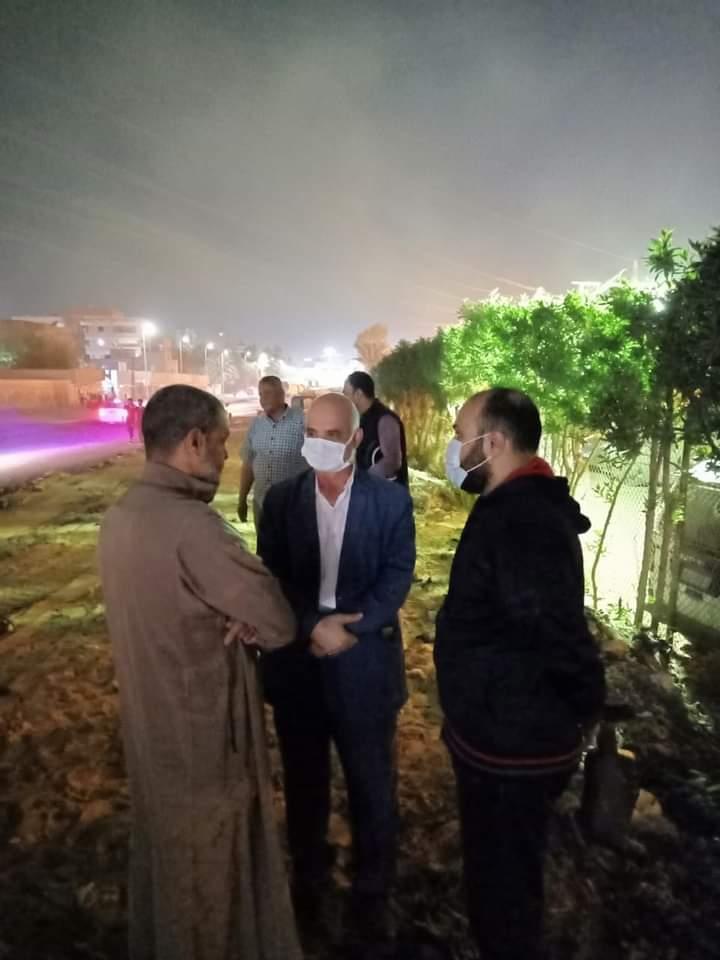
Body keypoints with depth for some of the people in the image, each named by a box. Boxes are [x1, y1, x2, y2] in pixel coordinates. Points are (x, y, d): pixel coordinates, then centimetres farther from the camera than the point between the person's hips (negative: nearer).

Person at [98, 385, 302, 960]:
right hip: (204, 736, -8)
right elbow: (278, 622, -23)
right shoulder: (192, 525, -29)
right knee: (211, 876, 16)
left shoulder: (122, 516, -1)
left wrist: (233, 620, -7)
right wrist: (246, 622, -4)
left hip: (150, 731, 8)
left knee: (164, 856, 29)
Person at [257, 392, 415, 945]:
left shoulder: (392, 500, -6)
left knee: (373, 792, 16)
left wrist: (347, 629, -20)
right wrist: (313, 626, -20)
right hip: (298, 667, 2)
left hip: (366, 668, -1)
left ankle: (373, 894, 40)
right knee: (304, 788, 21)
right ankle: (308, 885, 45)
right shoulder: (281, 500, -1)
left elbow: (397, 578, -9)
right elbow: (271, 579, -6)